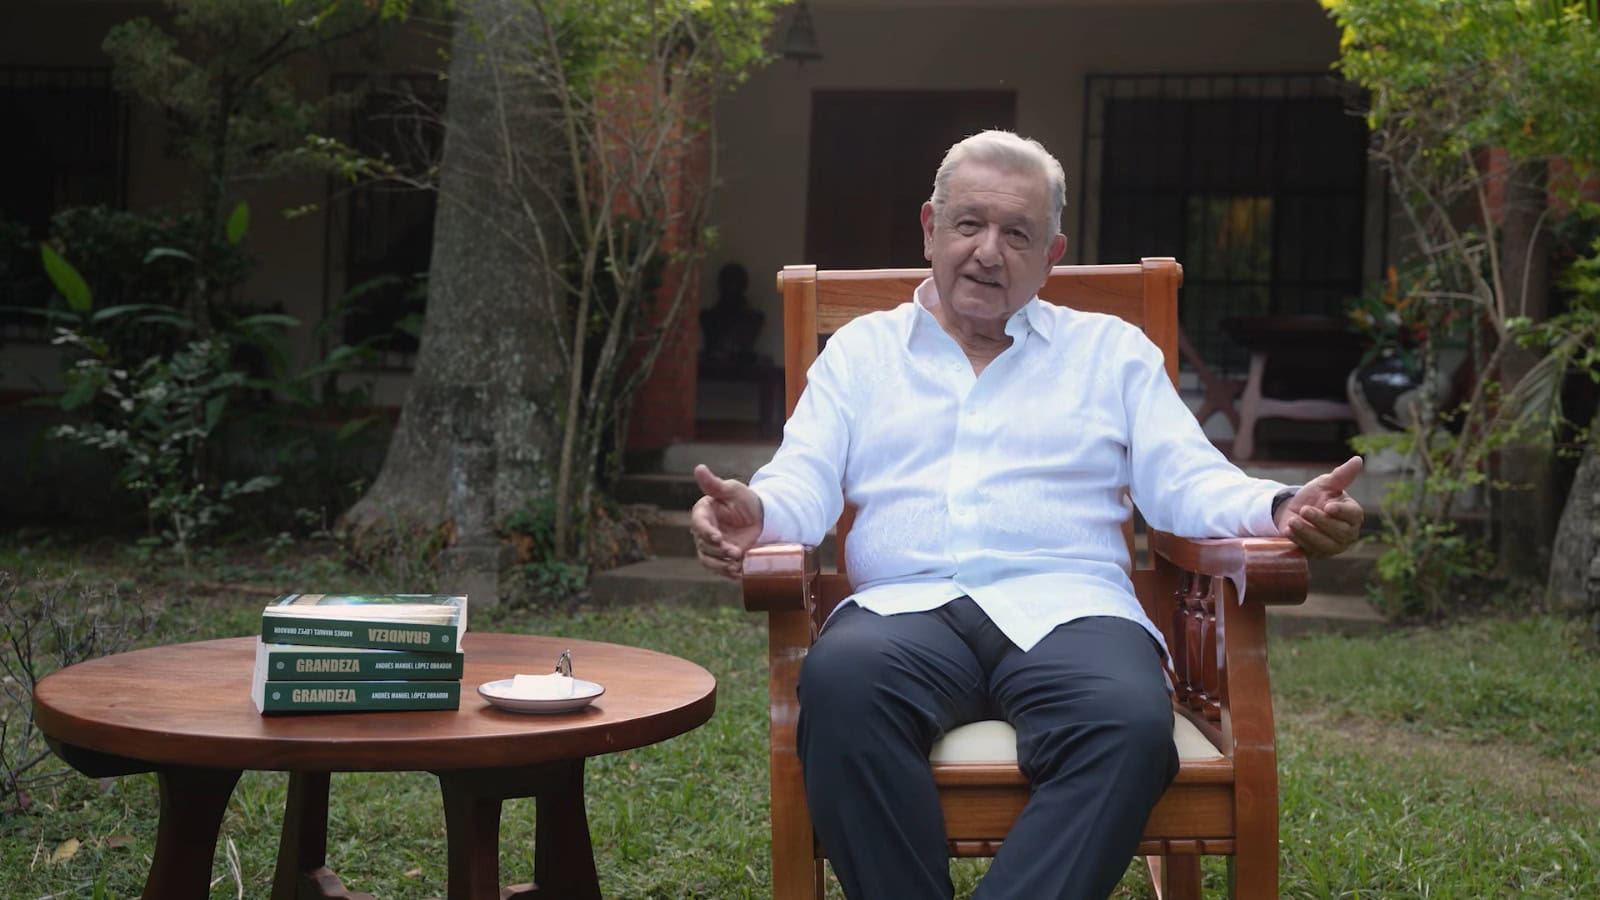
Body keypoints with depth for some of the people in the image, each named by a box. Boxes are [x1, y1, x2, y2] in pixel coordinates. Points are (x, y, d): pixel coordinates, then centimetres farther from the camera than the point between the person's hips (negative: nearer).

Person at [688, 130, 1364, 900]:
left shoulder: (1112, 350, 22)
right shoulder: (860, 350, 22)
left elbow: (1186, 484, 11)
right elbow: (804, 486, 10)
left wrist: (1282, 510, -11)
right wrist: (754, 513, -15)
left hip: (1065, 605, 0)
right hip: (904, 606, 0)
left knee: (1131, 722, -36)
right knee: (841, 681, -37)